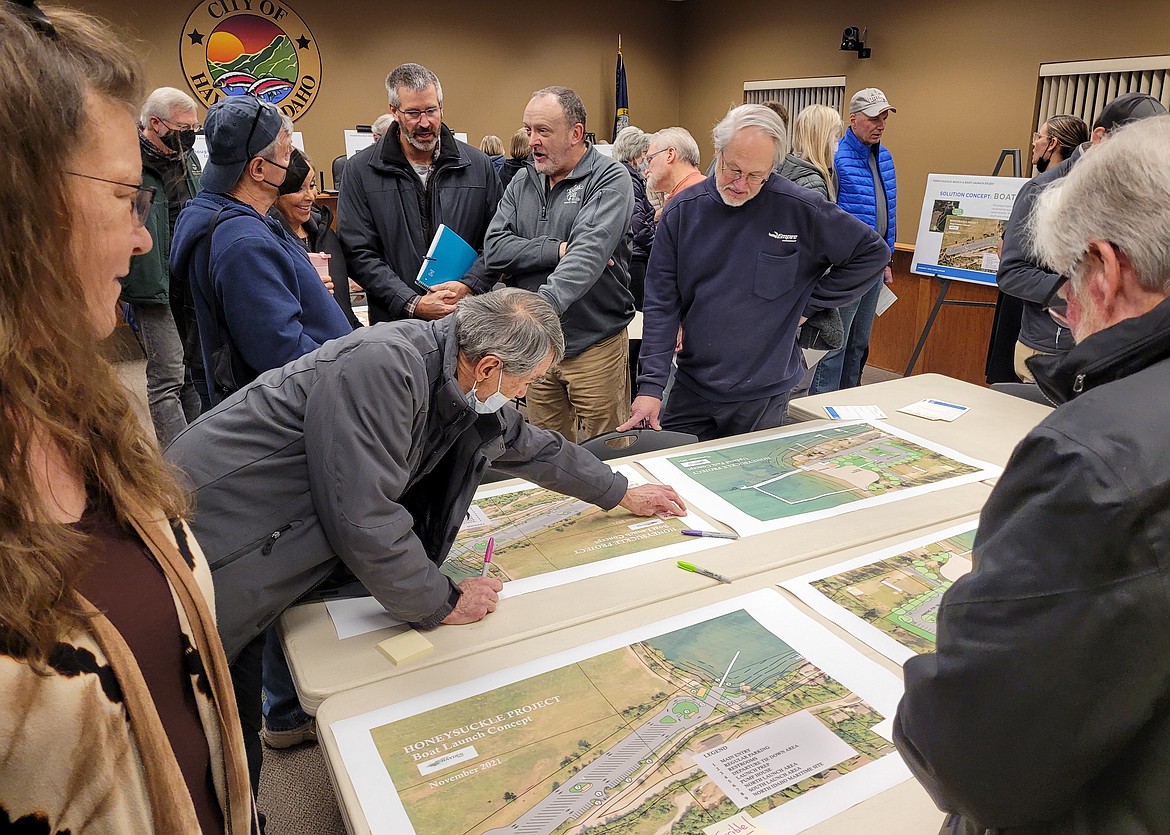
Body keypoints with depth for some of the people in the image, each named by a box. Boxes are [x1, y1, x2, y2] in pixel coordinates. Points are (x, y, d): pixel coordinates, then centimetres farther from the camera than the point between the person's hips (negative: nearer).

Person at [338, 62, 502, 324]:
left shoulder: (478, 165, 5)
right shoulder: (360, 170, 0)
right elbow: (359, 253, -5)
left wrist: (468, 286, -13)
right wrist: (413, 305, -15)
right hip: (395, 323, -1)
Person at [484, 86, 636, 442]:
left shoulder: (610, 179, -8)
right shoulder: (522, 182, 10)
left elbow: (590, 251, -25)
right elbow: (494, 249, -3)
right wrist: (558, 251, -17)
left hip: (595, 343, -4)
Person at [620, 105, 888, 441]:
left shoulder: (799, 210, -10)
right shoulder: (682, 211, -3)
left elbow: (872, 252, 1)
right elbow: (661, 305, -5)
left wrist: (809, 304, -3)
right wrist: (651, 385, -13)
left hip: (764, 394, -2)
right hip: (692, 388, 2)